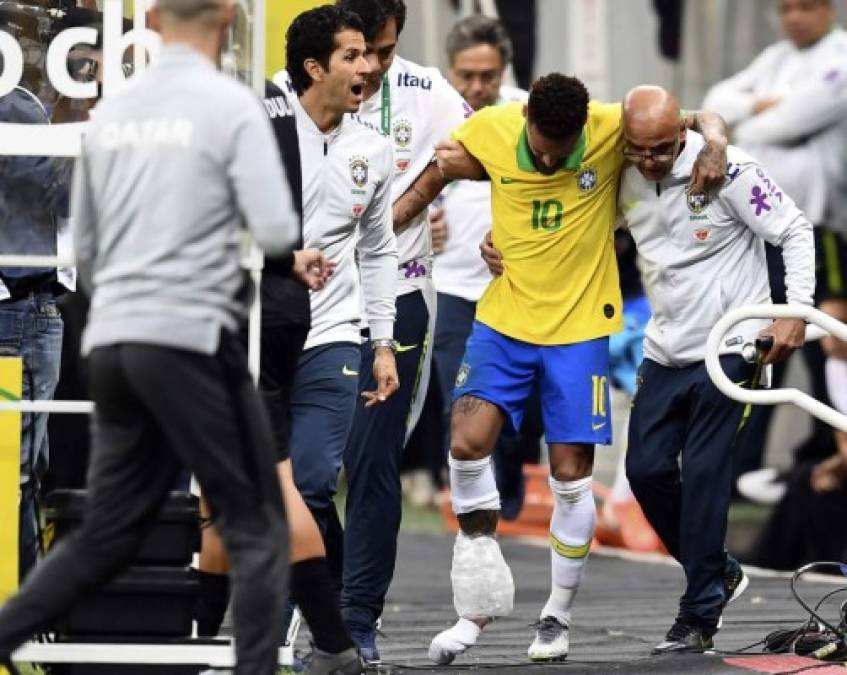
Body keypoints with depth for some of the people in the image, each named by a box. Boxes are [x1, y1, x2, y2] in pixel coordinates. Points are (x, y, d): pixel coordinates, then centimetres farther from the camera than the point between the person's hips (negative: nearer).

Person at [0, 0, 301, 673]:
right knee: (256, 527, 4)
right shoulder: (231, 105, -6)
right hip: (190, 339, -6)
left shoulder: (111, 113, 12)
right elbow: (276, 233, -13)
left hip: (111, 341, 6)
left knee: (107, 534, 13)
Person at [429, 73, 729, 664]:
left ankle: (558, 615, 19)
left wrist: (716, 142, -22)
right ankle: (481, 603, 2)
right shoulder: (488, 130, -11)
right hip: (504, 320, 1)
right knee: (468, 442, -14)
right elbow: (444, 167, 11)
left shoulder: (616, 128, -15)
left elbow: (700, 117, -2)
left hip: (579, 328, -1)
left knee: (571, 475, 0)